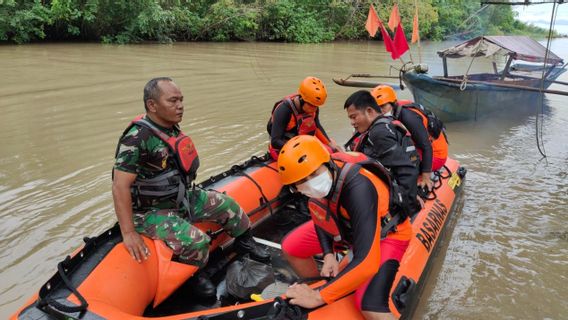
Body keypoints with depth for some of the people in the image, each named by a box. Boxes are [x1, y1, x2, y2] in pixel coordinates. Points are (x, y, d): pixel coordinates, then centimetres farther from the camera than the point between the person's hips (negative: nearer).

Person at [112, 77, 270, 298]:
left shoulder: (172, 129, 0)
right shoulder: (138, 137, -26)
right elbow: (120, 186, -28)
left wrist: (195, 197, 20)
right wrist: (128, 233, -28)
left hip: (181, 198, 8)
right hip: (152, 212, -8)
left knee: (226, 204, 11)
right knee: (196, 242, -27)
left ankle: (244, 241, 35)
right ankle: (193, 276, 4)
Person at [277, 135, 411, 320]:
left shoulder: (358, 188, -41)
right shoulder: (313, 178, -20)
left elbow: (366, 263, -44)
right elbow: (319, 218, 1)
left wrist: (319, 297, -37)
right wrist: (328, 254, -14)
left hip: (387, 233, -6)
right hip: (347, 225, 7)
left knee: (369, 304, -29)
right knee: (290, 247, 6)